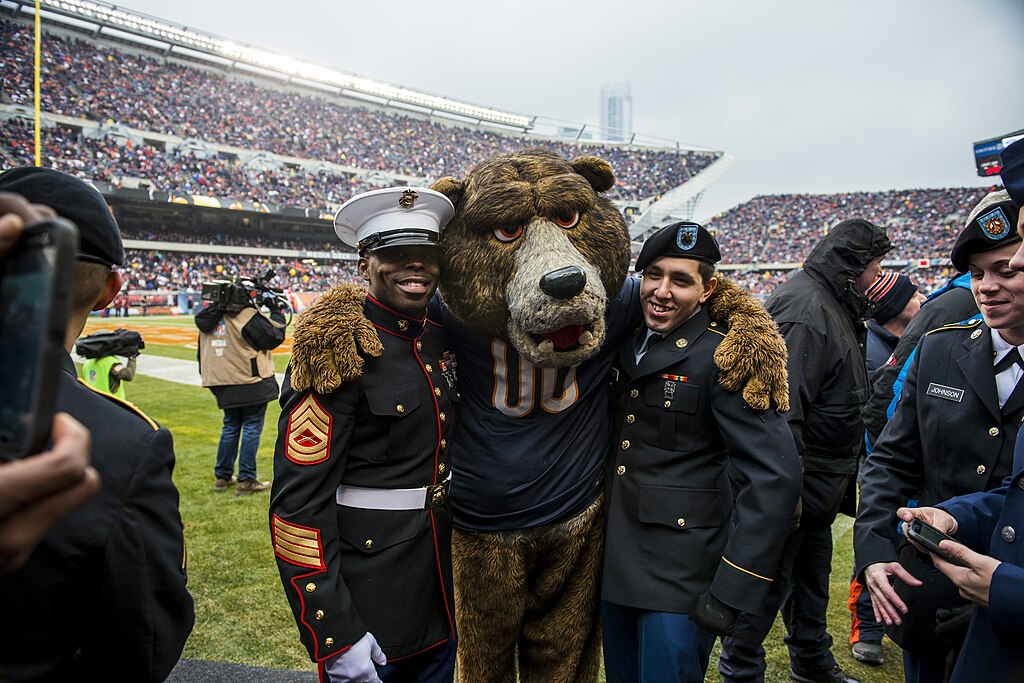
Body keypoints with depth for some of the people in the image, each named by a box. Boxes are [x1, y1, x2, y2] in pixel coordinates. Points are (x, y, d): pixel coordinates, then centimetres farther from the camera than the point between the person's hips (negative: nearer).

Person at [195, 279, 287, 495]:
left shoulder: (210, 317, 7)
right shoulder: (249, 316, -17)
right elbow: (275, 337, -12)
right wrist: (277, 312, 2)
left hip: (225, 384, 7)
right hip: (252, 382, -7)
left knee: (230, 427, 19)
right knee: (252, 428, 1)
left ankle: (222, 477, 25)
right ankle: (246, 481, 4)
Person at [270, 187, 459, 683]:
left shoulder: (441, 338, 2)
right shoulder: (336, 351, -18)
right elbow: (298, 501, -21)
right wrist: (334, 636, -21)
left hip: (443, 580, 7)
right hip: (367, 590, -7)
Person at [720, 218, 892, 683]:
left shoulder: (833, 306, 12)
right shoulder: (804, 307, -22)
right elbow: (781, 409, -29)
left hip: (816, 484, 11)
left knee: (812, 576, 24)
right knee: (770, 581, 4)